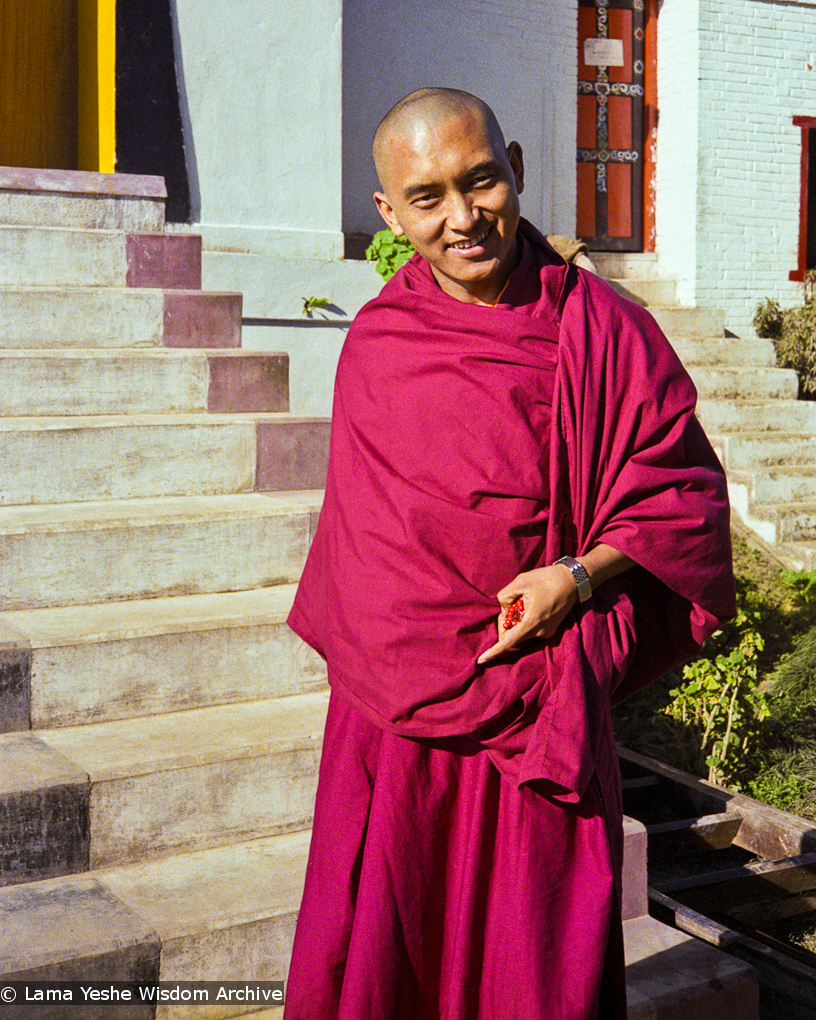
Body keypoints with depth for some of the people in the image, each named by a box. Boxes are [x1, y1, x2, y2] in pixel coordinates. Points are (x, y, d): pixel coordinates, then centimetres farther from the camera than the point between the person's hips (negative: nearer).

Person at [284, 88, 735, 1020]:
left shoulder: (598, 327, -6)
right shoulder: (374, 342, 2)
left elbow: (682, 489, -1)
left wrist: (579, 576, -15)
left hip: (537, 692, -2)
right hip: (395, 704, 3)